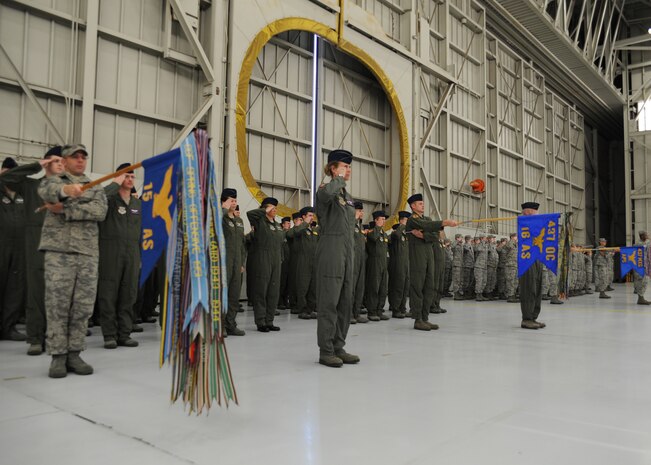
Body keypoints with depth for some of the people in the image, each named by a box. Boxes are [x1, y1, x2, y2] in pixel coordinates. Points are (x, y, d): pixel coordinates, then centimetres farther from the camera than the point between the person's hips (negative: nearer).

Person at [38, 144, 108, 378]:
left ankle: (74, 354, 10)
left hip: (88, 253, 2)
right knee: (57, 305, -3)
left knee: (83, 306, 1)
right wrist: (65, 189, -36)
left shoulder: (96, 189, 18)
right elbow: (46, 191, -13)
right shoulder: (54, 181, 13)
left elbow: (100, 211, -3)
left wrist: (64, 210, -10)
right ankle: (58, 356, 4)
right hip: (58, 251, -2)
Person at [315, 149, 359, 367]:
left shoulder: (347, 196, 20)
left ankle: (338, 347, 17)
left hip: (347, 251, 8)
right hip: (331, 250, -8)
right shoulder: (326, 190, -5)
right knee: (329, 301, -5)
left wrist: (351, 252, 18)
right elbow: (326, 194, -32)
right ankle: (326, 351, 1)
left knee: (345, 301, 9)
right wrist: (339, 179, -15)